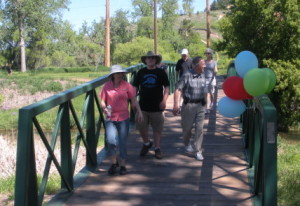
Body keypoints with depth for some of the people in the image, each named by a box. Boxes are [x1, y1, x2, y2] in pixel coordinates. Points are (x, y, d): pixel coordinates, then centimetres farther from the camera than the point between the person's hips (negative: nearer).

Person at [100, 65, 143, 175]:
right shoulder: (107, 86, 0)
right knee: (111, 141, -13)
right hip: (110, 118, 0)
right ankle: (113, 163, 10)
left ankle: (122, 165, 21)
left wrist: (139, 111, -9)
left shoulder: (126, 85, 0)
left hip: (123, 118, 0)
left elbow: (134, 100, 3)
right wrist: (104, 108, -16)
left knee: (122, 142, 4)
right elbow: (102, 101, 5)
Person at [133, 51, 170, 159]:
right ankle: (146, 143, 28)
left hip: (157, 106, -2)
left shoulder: (161, 72, 2)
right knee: (141, 127, 3)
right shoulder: (141, 72, 7)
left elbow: (167, 87, 2)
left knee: (157, 128, 3)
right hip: (143, 106, 2)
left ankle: (157, 148, 18)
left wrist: (164, 100, -9)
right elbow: (135, 87, 11)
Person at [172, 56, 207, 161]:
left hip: (200, 105, 4)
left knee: (199, 128, 1)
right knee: (187, 127, 11)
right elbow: (178, 89, -18)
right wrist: (176, 104, -26)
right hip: (188, 105, -4)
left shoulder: (203, 76, 3)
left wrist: (204, 102, 17)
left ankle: (198, 151, 9)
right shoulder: (187, 75, -14)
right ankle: (187, 144, 38)